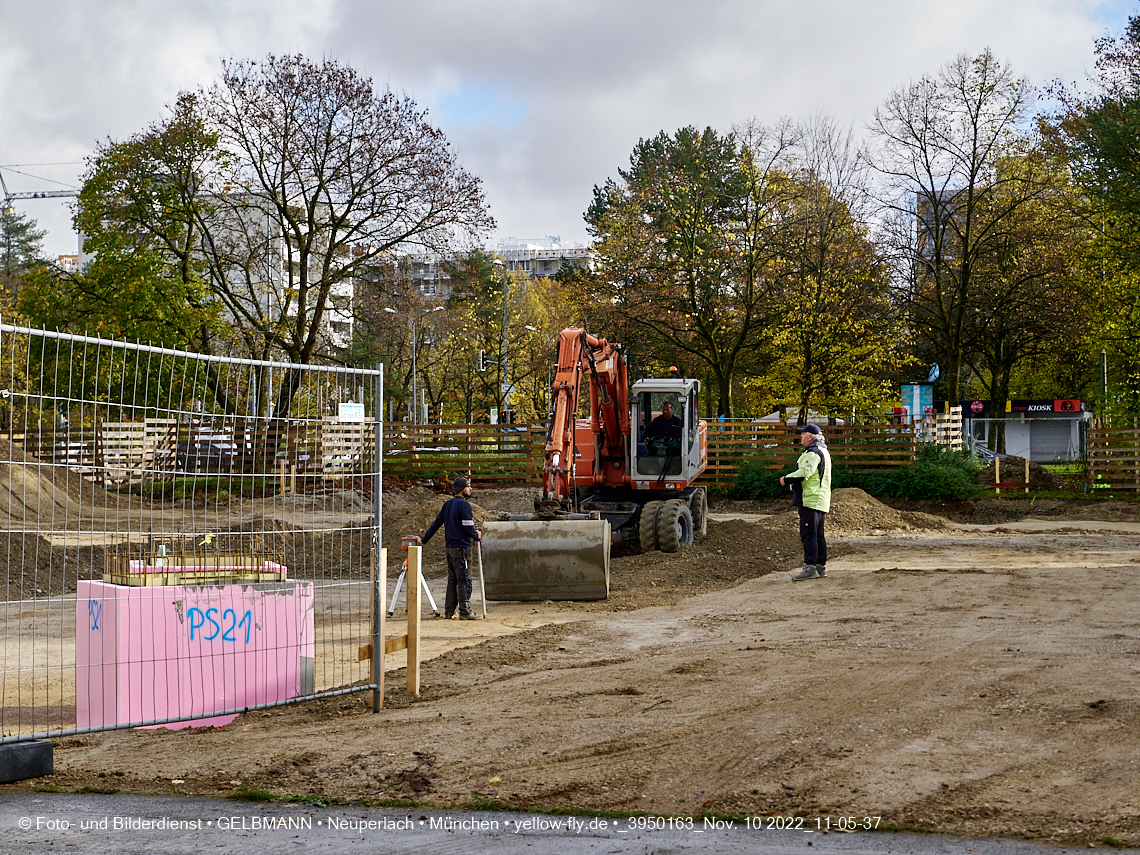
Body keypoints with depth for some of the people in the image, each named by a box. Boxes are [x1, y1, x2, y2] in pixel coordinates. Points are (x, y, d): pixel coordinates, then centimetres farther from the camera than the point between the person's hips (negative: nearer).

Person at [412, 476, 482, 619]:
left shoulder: (447, 504, 12)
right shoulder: (464, 505, -12)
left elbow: (436, 524, 14)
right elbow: (468, 528, -16)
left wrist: (423, 540, 20)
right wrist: (477, 536, 4)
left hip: (450, 547, 8)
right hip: (462, 547, -8)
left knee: (452, 580, 12)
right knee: (464, 581, -6)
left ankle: (449, 611, 13)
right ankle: (465, 611, -7)